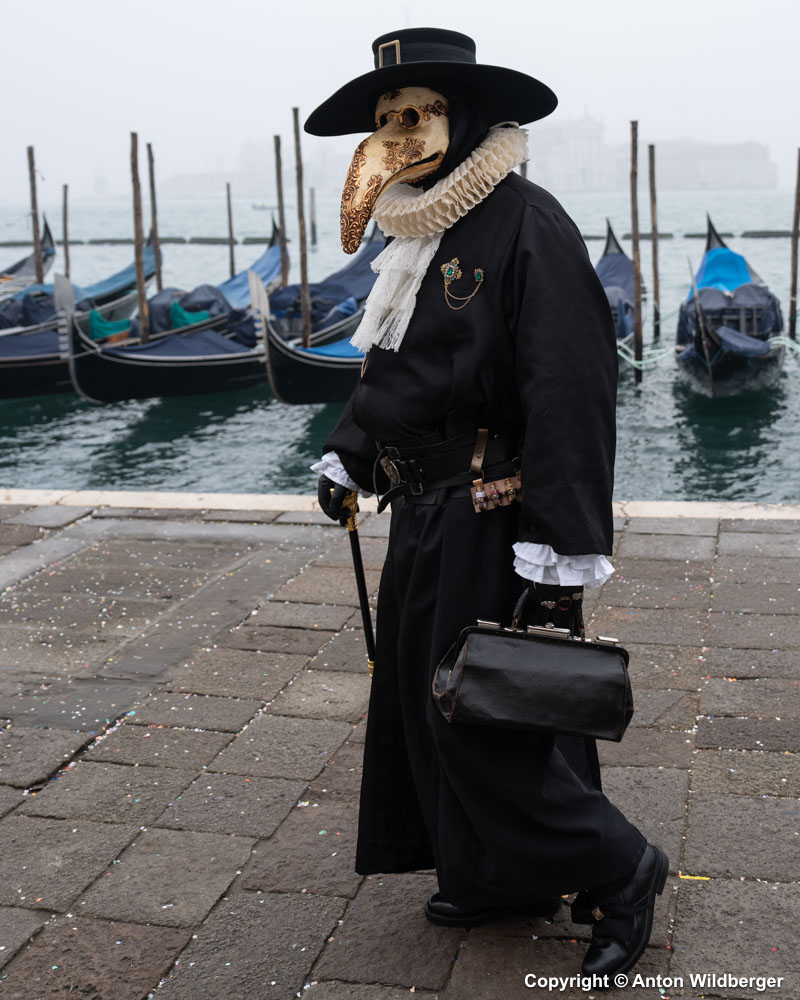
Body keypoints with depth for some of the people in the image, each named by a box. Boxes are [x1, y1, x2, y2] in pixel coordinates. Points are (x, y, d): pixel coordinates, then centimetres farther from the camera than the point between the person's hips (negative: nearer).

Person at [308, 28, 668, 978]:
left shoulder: (527, 224, -16)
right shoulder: (419, 236, 13)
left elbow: (570, 393, -22)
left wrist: (560, 551, -25)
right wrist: (347, 453, 13)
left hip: (491, 525, -9)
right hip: (425, 516, 10)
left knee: (488, 718, -3)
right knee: (419, 699, 16)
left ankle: (616, 871, 17)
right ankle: (496, 876, 33)